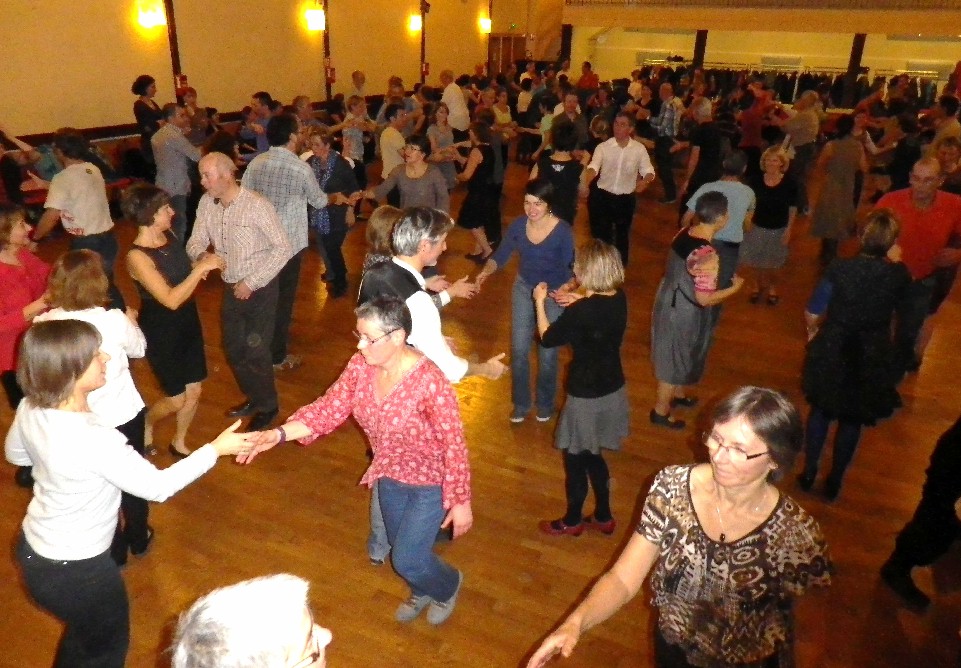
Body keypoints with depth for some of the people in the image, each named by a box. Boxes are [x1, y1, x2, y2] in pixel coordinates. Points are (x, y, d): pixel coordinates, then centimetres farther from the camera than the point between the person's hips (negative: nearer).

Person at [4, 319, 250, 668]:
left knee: (84, 631, 34)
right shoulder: (93, 440, -37)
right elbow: (157, 487, -26)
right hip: (75, 569, -7)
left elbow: (15, 453, 10)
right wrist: (215, 450, -19)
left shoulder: (31, 409, -12)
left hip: (35, 549, 7)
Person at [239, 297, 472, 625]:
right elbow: (329, 410, -11)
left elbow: (454, 445, -26)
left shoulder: (429, 381, -34)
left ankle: (448, 585, 39)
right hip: (390, 475, 6)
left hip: (432, 480, -6)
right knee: (402, 546, 25)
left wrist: (461, 501, -17)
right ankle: (423, 591, 59)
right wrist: (278, 434, -26)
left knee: (406, 559, 3)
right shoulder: (361, 365, -16)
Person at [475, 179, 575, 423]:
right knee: (519, 350, 9)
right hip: (523, 289, 3)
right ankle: (521, 403, 31)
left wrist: (566, 287, -41)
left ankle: (545, 404, 35)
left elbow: (570, 269, -19)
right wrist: (486, 271, -27)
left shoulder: (563, 232, -23)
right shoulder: (518, 225, -13)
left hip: (554, 294, -3)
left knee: (547, 353, 9)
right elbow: (501, 255, -6)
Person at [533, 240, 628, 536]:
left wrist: (540, 302, 1)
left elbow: (547, 338, -10)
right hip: (613, 390, 7)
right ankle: (603, 517, 37)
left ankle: (572, 520, 33)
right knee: (591, 455, 23)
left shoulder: (580, 312, -26)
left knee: (575, 457, 14)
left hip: (586, 395, -7)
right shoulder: (619, 298, -6)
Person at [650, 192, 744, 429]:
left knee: (673, 356, 28)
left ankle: (677, 394, 52)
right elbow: (705, 299, -27)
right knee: (675, 360, 12)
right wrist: (734, 287, -12)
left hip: (669, 301, 8)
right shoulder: (707, 254, -31)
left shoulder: (683, 233, -6)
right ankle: (661, 411, 31)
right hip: (684, 313, -8)